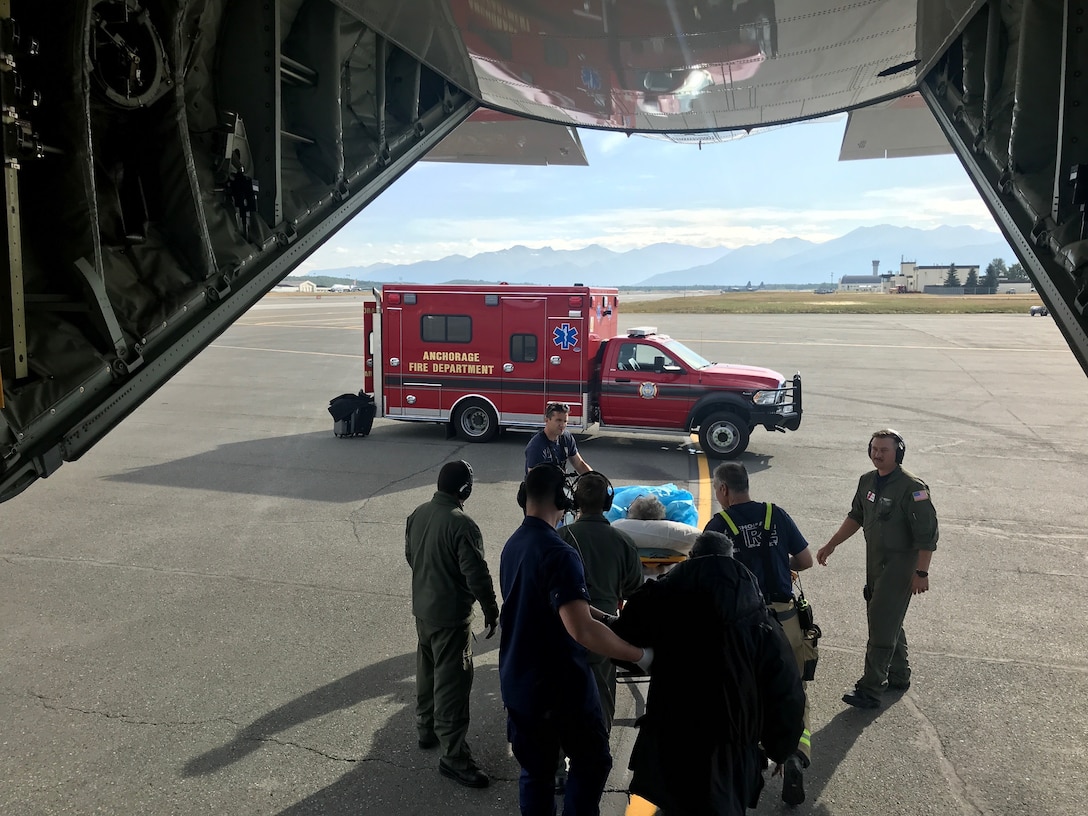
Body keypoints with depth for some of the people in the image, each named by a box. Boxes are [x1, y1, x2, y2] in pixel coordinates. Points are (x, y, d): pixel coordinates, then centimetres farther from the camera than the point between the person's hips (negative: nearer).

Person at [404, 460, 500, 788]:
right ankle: (454, 756, 7)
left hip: (422, 607, 8)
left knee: (427, 671, 23)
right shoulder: (462, 525, -26)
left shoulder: (418, 514, -1)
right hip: (451, 615, -8)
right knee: (452, 683, 0)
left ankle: (426, 728, 40)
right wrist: (491, 610, -9)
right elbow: (477, 574, -22)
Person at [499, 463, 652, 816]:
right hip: (560, 684, -7)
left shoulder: (512, 546, 4)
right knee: (592, 761, 13)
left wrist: (604, 617, 16)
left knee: (535, 772, 17)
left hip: (518, 683, 8)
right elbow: (581, 630, -32)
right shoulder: (558, 553, -24)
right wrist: (641, 656, -24)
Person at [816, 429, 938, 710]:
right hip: (875, 563, 8)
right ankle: (898, 676, 34)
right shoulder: (867, 481, 5)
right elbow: (856, 517, 18)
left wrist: (921, 573, -20)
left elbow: (927, 534, -19)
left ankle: (869, 690, -1)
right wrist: (831, 545, 15)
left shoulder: (912, 487, -19)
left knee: (882, 626, -7)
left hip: (900, 566, -8)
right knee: (888, 621, 18)